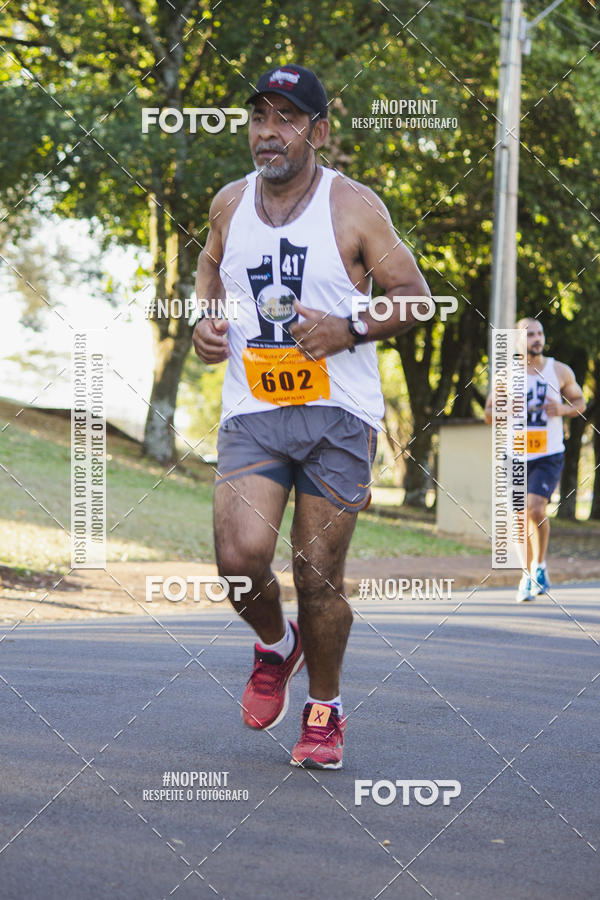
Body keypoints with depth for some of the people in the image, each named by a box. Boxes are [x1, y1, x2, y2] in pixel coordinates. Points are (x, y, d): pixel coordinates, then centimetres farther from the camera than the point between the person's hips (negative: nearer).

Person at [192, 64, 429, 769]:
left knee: (319, 578, 1)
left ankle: (325, 709, 26)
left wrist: (349, 330, -14)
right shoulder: (230, 203, 8)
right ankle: (275, 645, 17)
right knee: (240, 557, -17)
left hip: (338, 417, -2)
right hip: (251, 412, 2)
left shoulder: (354, 207, -4)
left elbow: (414, 295, 2)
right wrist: (203, 322, 9)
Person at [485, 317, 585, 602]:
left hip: (549, 454, -2)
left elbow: (580, 403, 12)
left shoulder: (560, 371, 1)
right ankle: (527, 577, 20)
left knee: (535, 509, -19)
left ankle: (539, 565, 4)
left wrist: (562, 409, -10)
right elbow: (489, 415, 8)